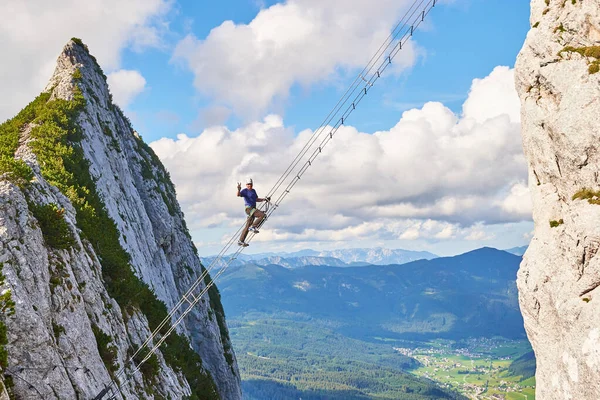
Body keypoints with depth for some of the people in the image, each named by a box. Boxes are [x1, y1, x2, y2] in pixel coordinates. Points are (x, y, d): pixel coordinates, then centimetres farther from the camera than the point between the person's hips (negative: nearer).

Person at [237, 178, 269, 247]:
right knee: (262, 214, -23)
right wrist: (239, 189, -45)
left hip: (253, 209, 8)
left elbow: (256, 199, 30)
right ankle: (253, 227, -14)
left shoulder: (253, 191, 19)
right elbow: (238, 195, -25)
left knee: (248, 226, 8)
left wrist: (264, 199, 19)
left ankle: (241, 241, 10)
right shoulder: (245, 191, -6)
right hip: (249, 208, -8)